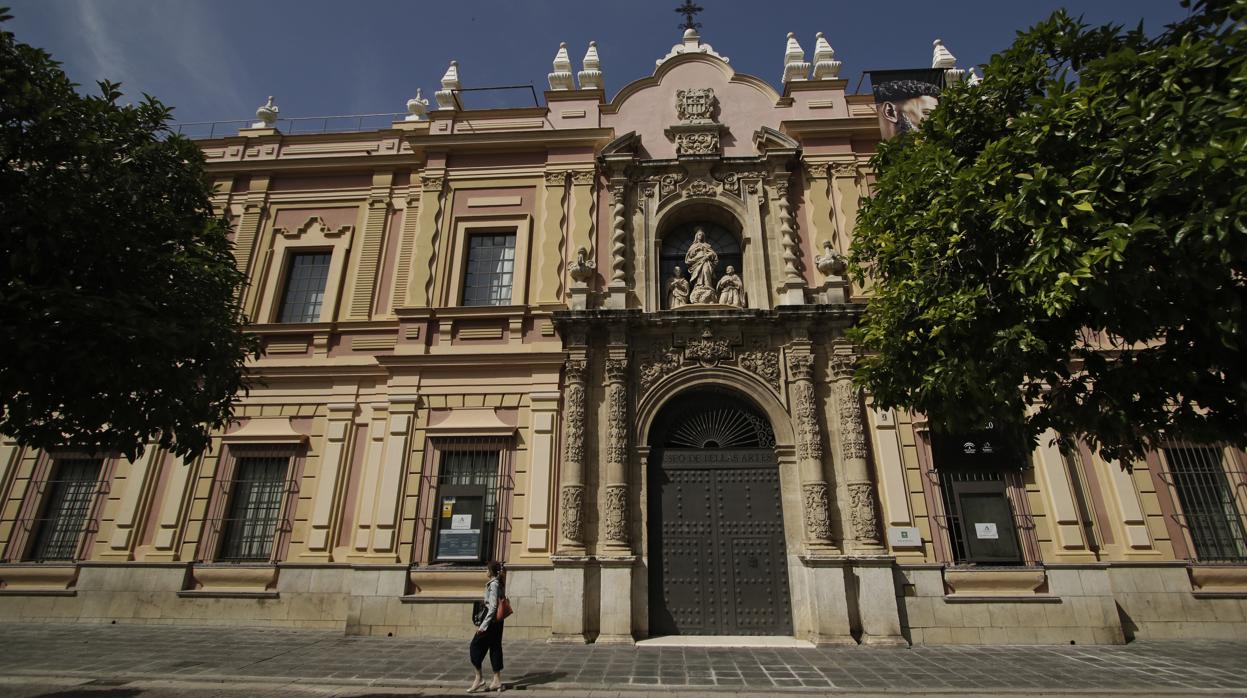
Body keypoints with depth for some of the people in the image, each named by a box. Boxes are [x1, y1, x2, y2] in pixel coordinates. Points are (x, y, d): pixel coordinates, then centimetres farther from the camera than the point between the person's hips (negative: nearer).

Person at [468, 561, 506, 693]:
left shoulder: (493, 584, -17)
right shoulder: (499, 583, 10)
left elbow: (492, 607, -21)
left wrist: (483, 625, -19)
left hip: (491, 620, -9)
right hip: (497, 621, 9)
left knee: (475, 647, 1)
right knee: (495, 648, 12)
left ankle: (478, 679, 6)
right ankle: (497, 680, 15)